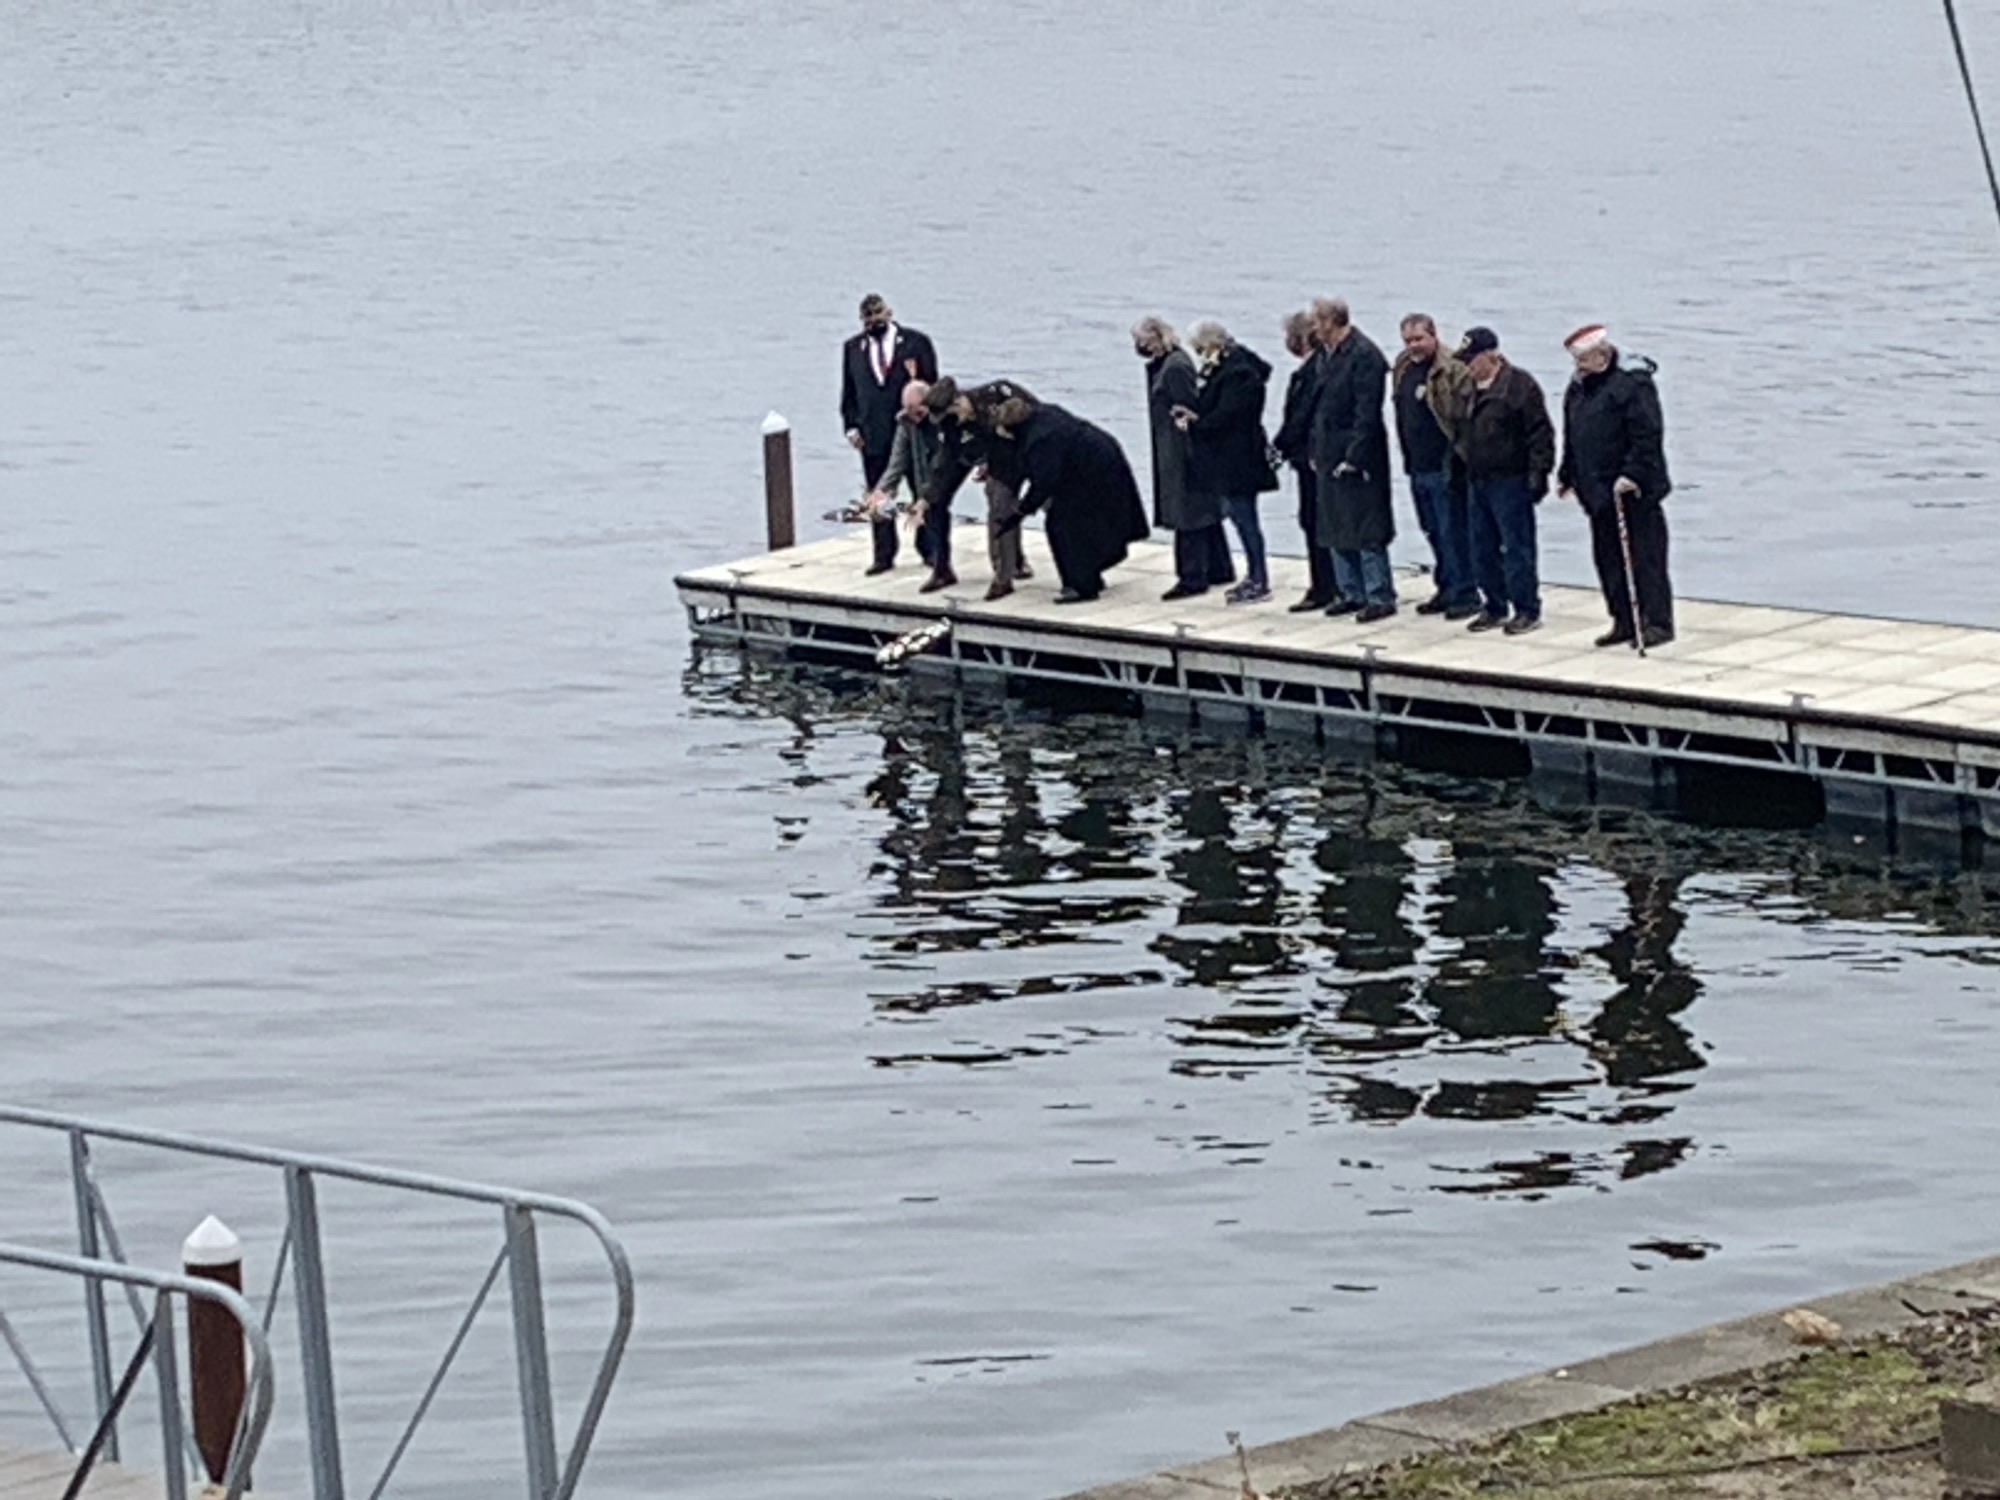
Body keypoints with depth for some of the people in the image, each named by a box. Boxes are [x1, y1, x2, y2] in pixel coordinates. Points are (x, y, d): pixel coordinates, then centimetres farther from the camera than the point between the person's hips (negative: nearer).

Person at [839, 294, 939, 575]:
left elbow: (931, 384, 1)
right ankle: (884, 556, 8)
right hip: (874, 434, 2)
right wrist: (851, 426, 0)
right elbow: (849, 392, 11)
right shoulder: (853, 348, 9)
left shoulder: (915, 343, 0)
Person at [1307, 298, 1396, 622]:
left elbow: (1366, 413, -19)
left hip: (1357, 460, -9)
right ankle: (1351, 593, 21)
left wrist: (1353, 457, -20)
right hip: (1330, 457, 9)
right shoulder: (1327, 354, 12)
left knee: (1366, 531, -6)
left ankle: (1380, 598, -1)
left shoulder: (1364, 355, -15)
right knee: (1336, 531, 13)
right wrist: (1316, 450, 13)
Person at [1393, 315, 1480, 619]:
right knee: (1434, 533, 15)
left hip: (1444, 468, -8)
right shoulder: (1403, 370, 13)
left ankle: (1464, 594, 1)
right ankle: (1447, 590, 24)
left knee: (1453, 533, -5)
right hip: (1417, 468, 8)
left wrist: (1452, 463, -19)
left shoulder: (1452, 371, -13)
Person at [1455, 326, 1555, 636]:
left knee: (1517, 549, -4)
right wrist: (1464, 471, 18)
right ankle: (1495, 607, 21)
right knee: (1483, 550, 12)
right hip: (1478, 480, 8)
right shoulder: (1473, 389, 13)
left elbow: (1540, 433, -14)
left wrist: (1538, 473, -17)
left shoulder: (1519, 385, -11)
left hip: (1510, 482, -8)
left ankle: (1527, 611, 2)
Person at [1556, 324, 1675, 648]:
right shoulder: (1578, 389, 14)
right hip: (1598, 492, 9)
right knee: (1608, 559, 11)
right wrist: (1568, 474, 20)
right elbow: (1572, 438, 24)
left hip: (1633, 491, -9)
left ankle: (1657, 623, -4)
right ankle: (1624, 622, 18)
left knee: (1645, 557, -6)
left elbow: (1647, 436, -19)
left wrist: (1632, 475, -25)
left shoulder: (1632, 384, -13)